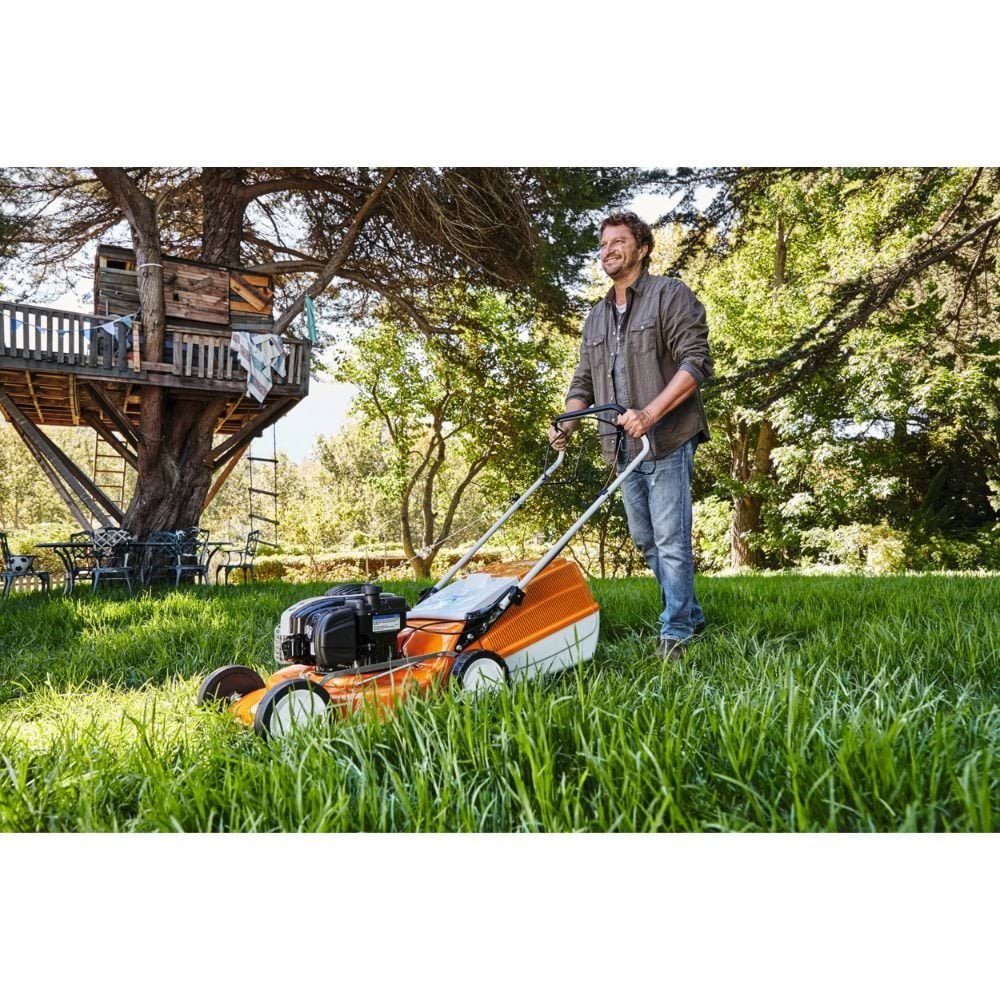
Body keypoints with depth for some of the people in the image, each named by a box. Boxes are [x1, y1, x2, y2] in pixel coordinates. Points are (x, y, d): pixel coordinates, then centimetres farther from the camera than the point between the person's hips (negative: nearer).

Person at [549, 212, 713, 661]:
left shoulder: (670, 295, -1)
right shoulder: (596, 317, 20)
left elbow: (696, 361, -12)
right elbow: (584, 382, 20)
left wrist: (650, 413, -23)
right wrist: (566, 425, 1)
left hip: (666, 442, -7)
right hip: (624, 447, 7)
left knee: (670, 540, -6)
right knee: (645, 540, 12)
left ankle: (675, 632, 4)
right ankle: (690, 615, 27)